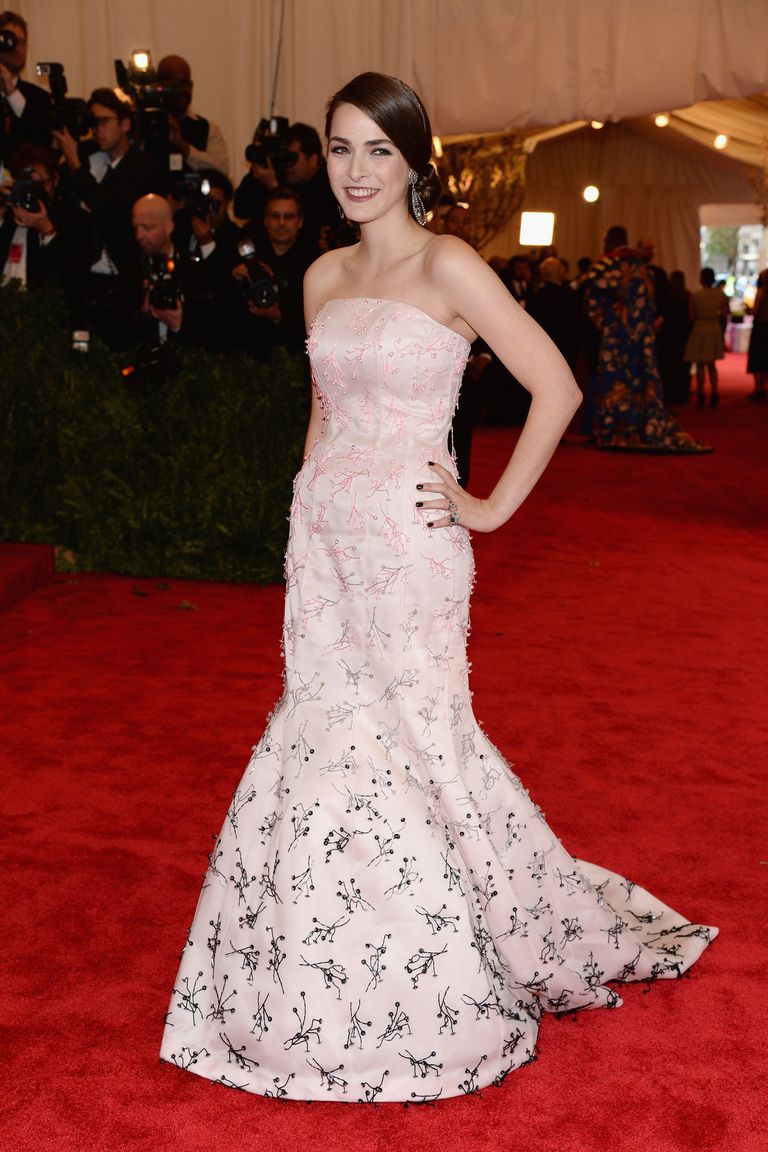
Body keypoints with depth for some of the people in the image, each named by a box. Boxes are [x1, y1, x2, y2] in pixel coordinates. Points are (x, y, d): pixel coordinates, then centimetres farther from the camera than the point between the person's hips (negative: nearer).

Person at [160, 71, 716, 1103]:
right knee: (327, 737, 10)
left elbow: (557, 387, -12)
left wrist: (492, 506, -10)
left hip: (406, 545, -6)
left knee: (398, 740, 1)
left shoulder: (448, 266, -9)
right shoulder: (324, 276, 11)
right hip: (323, 536, 6)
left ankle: (431, 1000, 23)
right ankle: (323, 993, 29)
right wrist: (310, 509, 16)